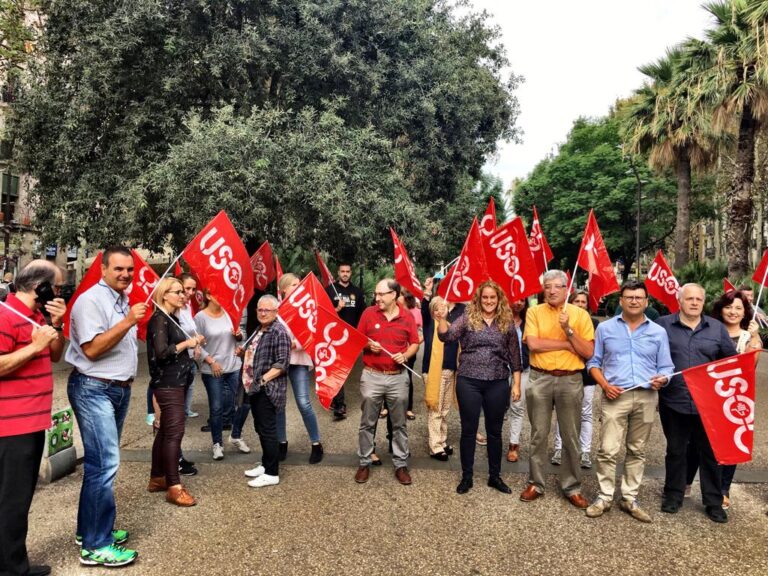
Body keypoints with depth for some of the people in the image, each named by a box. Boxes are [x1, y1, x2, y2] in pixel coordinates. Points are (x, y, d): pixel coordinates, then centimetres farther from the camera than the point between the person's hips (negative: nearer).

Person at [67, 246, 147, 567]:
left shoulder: (123, 300, 14)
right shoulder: (91, 300, -14)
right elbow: (91, 349, -22)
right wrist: (127, 322, -25)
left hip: (119, 389, 9)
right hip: (94, 389, -9)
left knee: (101, 461, 14)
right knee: (104, 463, -10)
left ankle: (91, 529, 25)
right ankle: (96, 546, -2)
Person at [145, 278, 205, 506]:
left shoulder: (172, 318, 15)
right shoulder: (159, 319, -12)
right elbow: (162, 352, -21)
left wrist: (192, 342, 5)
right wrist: (186, 343, -11)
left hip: (176, 382, 10)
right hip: (168, 383, -10)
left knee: (165, 431, 15)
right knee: (174, 432, -9)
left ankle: (157, 479, 26)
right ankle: (174, 487, -5)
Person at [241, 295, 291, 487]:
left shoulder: (279, 332, -15)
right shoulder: (259, 330, 14)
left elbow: (282, 364, -20)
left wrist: (263, 380, -22)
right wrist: (244, 352, 12)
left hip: (268, 390, -9)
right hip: (256, 388, 9)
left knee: (268, 430, -3)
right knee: (260, 428, 17)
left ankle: (272, 474, 6)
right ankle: (265, 464, 30)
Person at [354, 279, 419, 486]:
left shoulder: (407, 317, -1)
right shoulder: (369, 313, -2)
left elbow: (415, 343, 6)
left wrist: (405, 355, -12)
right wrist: (368, 345, -15)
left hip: (398, 377, 0)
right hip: (371, 376, 0)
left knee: (399, 424, 10)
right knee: (367, 423, 9)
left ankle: (401, 464, 21)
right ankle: (364, 463, 22)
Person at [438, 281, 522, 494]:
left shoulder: (507, 323, 5)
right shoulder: (467, 318, 1)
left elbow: (514, 357, 8)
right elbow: (447, 335, -13)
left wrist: (516, 384, 4)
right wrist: (442, 317, -31)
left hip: (498, 383, 1)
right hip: (468, 381, -1)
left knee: (494, 431, 12)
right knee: (469, 430, 7)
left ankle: (495, 476, 27)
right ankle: (466, 476, 21)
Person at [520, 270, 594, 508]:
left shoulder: (580, 314, 2)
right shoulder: (534, 312, 1)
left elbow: (588, 353, -4)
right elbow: (533, 344, -13)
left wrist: (568, 330, -15)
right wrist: (568, 344, -10)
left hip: (570, 381, 0)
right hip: (540, 380, 0)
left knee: (571, 437, 8)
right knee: (539, 435, 9)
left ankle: (572, 487, 21)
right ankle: (535, 484, 21)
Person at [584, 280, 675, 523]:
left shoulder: (658, 332, 9)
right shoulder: (605, 328, 6)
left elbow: (666, 367, 10)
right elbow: (594, 362, 7)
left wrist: (662, 379, -12)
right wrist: (604, 384, -8)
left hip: (646, 398, 2)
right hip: (615, 396, -2)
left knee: (637, 451, 10)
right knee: (608, 450, -5)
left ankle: (630, 498, 21)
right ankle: (604, 496, 8)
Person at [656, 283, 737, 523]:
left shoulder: (717, 328, 6)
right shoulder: (663, 325, -1)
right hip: (673, 403, -1)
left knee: (710, 453, 10)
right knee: (675, 451, 13)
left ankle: (714, 502, 25)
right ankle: (673, 495, 29)